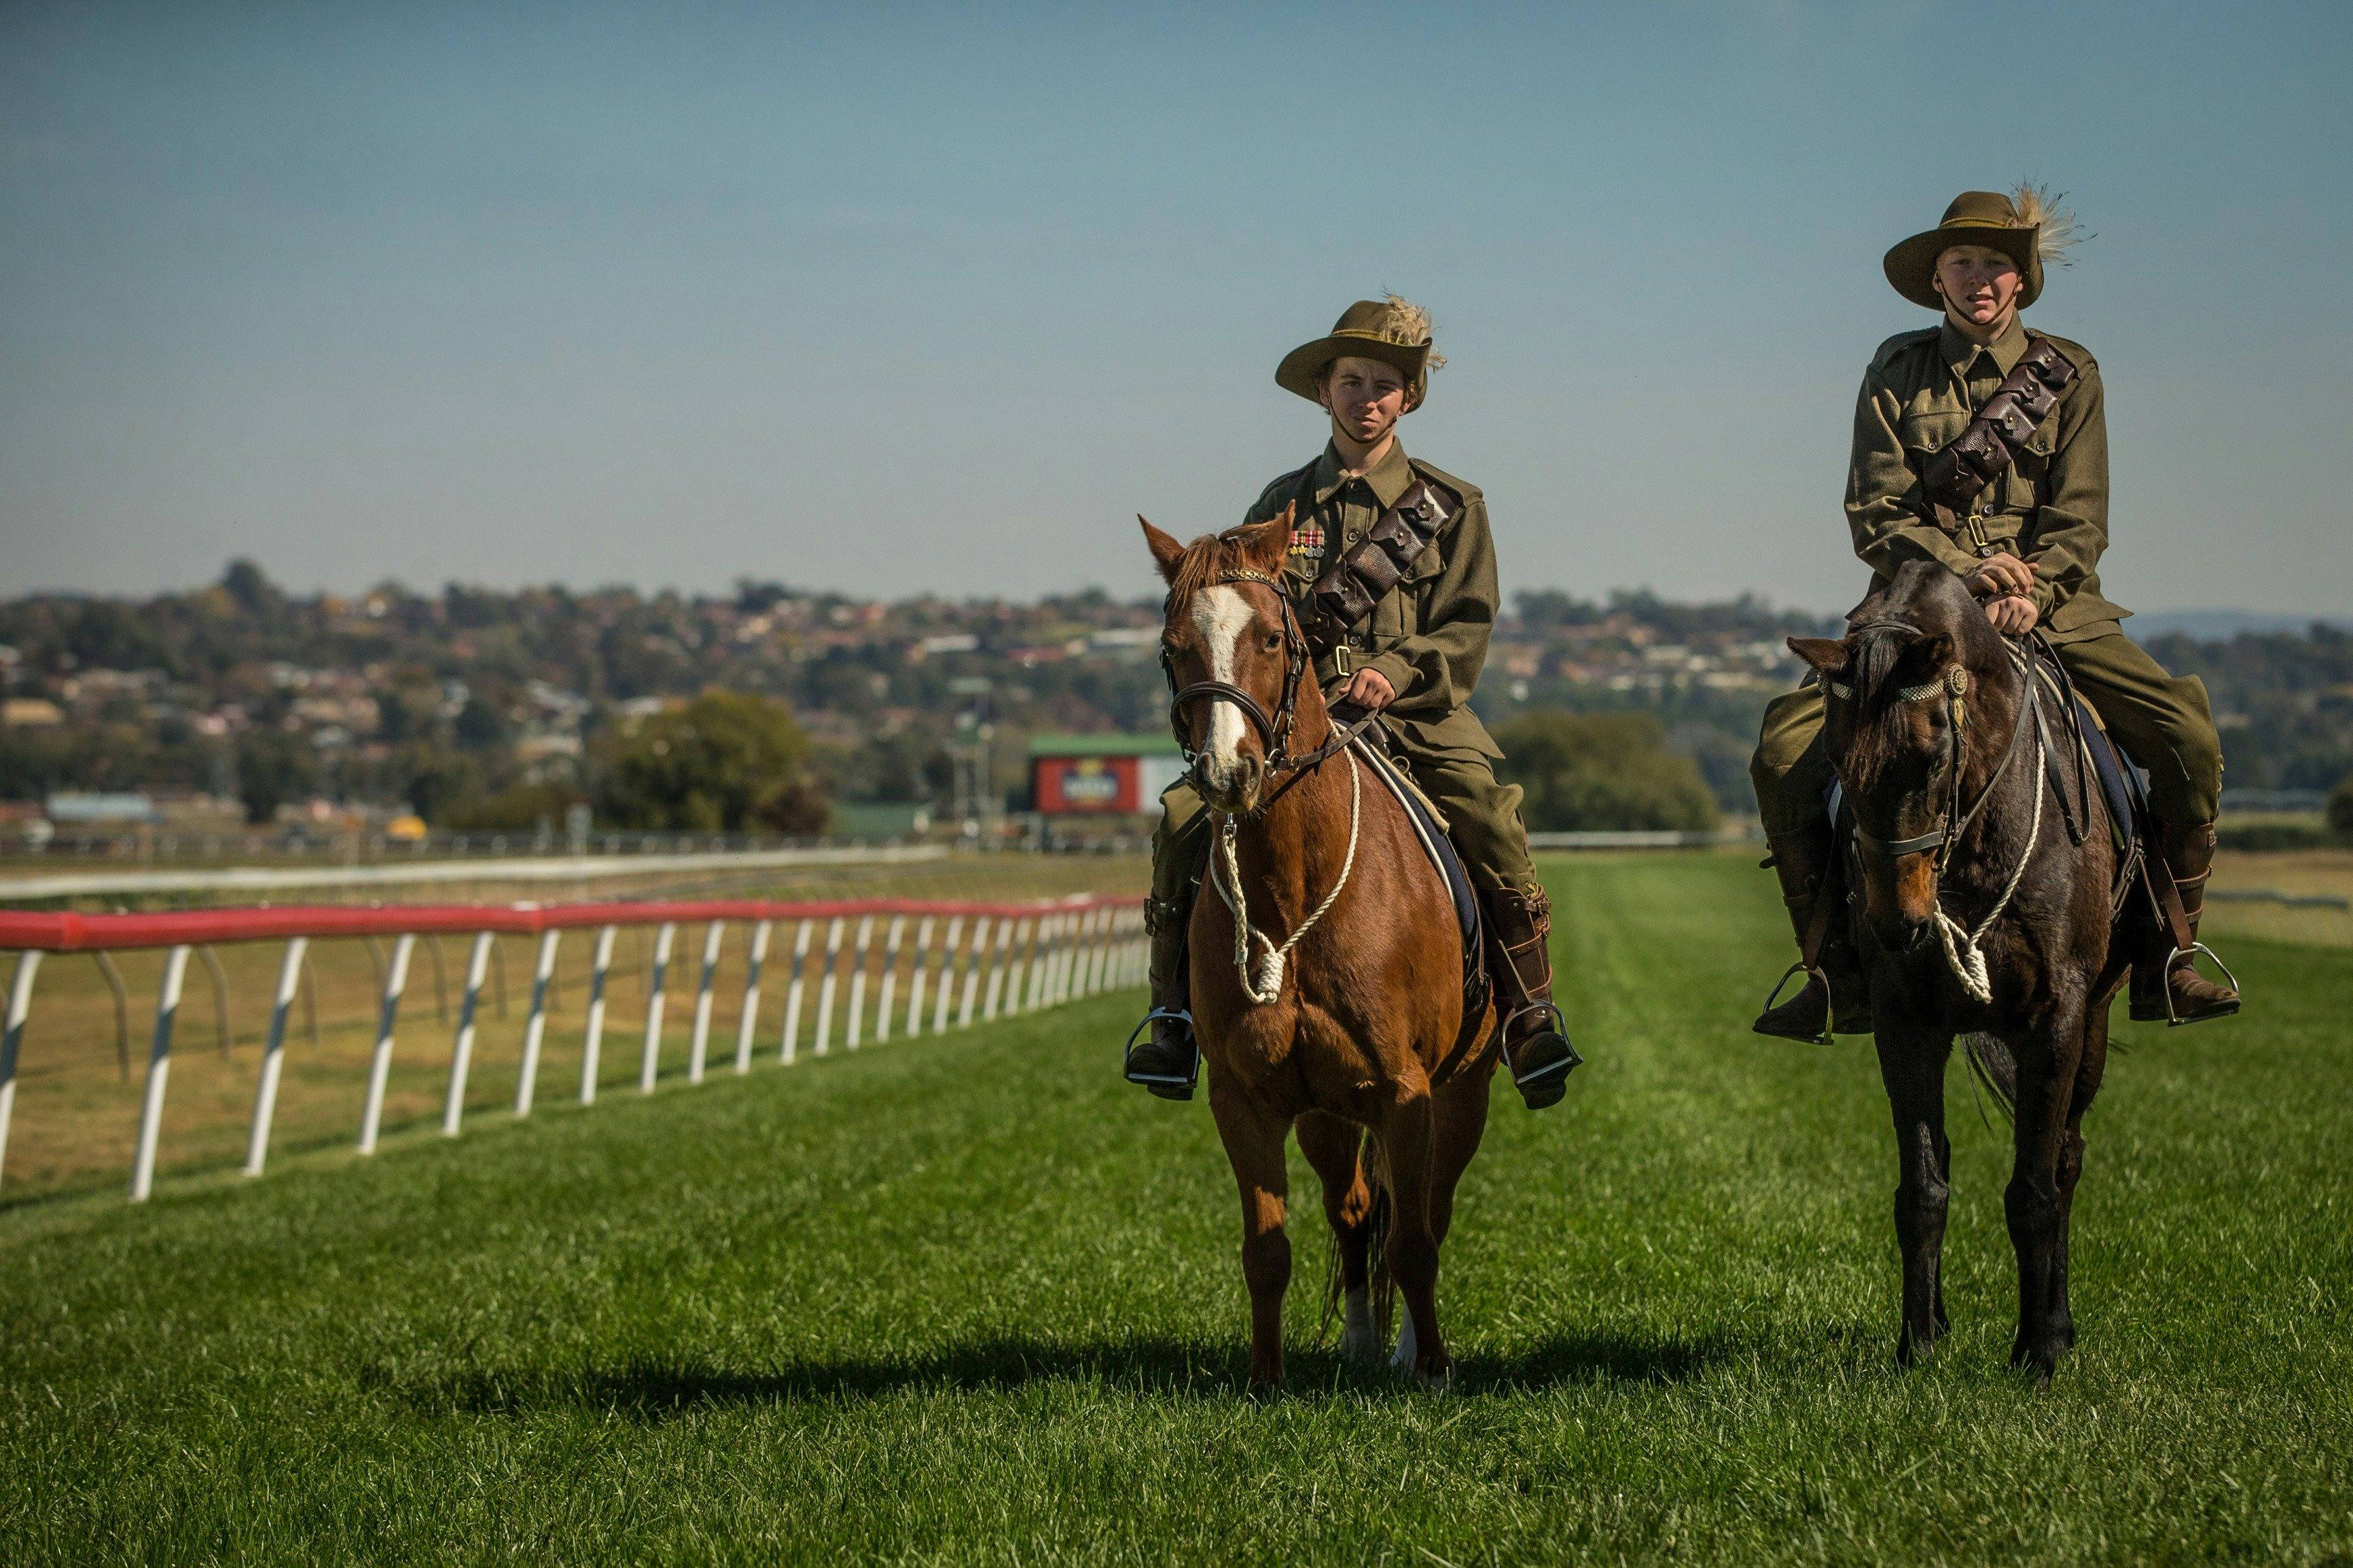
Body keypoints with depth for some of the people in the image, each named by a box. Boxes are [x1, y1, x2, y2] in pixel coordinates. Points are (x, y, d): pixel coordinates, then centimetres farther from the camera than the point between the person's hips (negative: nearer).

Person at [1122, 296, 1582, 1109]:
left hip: (1417, 712, -2)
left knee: (1492, 821, -30)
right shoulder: (1282, 506, 15)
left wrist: (1398, 669, -17)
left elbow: (1469, 631, 2)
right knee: (1184, 817, -20)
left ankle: (1529, 1017, -19)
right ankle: (1174, 1014, -9)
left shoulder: (1450, 506, 9)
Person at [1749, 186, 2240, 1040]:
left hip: (2052, 609, 0)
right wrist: (1967, 569, -18)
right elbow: (1875, 515, -1)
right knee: (1785, 746, -20)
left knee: (2188, 733, -20)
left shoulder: (2068, 372, 7)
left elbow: (2079, 521, 0)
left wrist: (2031, 595, -20)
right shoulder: (1895, 372, 6)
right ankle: (1840, 976, -7)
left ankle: (2163, 963, -5)